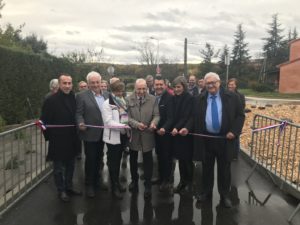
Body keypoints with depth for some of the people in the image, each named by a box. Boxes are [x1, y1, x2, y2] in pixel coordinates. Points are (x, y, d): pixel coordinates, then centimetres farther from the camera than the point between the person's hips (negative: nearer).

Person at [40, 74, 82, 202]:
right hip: (58, 140, -5)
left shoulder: (74, 98, 1)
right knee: (58, 167, 10)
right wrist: (49, 137, -12)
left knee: (70, 165, 18)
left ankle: (69, 187, 34)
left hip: (71, 139, 5)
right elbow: (45, 120, -12)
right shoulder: (51, 100, -14)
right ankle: (61, 191, 25)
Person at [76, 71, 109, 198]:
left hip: (102, 134, 5)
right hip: (90, 134, -5)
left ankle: (97, 179, 36)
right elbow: (78, 113, -10)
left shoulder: (106, 96, 8)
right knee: (90, 159, 5)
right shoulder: (81, 96, -7)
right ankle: (89, 184, 20)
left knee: (98, 158, 18)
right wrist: (80, 123, -28)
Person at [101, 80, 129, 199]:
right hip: (113, 137, -6)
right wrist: (123, 125, -28)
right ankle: (114, 187, 14)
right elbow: (108, 122, -20)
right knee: (113, 162, 5)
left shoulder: (123, 102, 9)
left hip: (122, 135, 6)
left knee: (118, 160, 18)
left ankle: (117, 183, 31)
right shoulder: (107, 104, -12)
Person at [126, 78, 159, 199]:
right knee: (133, 160, 18)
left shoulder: (152, 99, -1)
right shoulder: (129, 99, -4)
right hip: (133, 134, 1)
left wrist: (154, 123, -25)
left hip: (147, 135, -1)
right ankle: (134, 180, 38)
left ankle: (148, 186, 17)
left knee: (148, 161, 4)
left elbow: (156, 115, -4)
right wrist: (136, 124, -24)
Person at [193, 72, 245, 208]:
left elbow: (240, 115, 0)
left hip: (225, 139, -1)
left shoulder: (231, 97, -2)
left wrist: (234, 131, -12)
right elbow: (194, 118, 8)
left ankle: (224, 195, 26)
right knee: (207, 167, 14)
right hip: (206, 139, 1)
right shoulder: (199, 99, 3)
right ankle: (206, 192, 31)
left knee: (224, 169, 11)